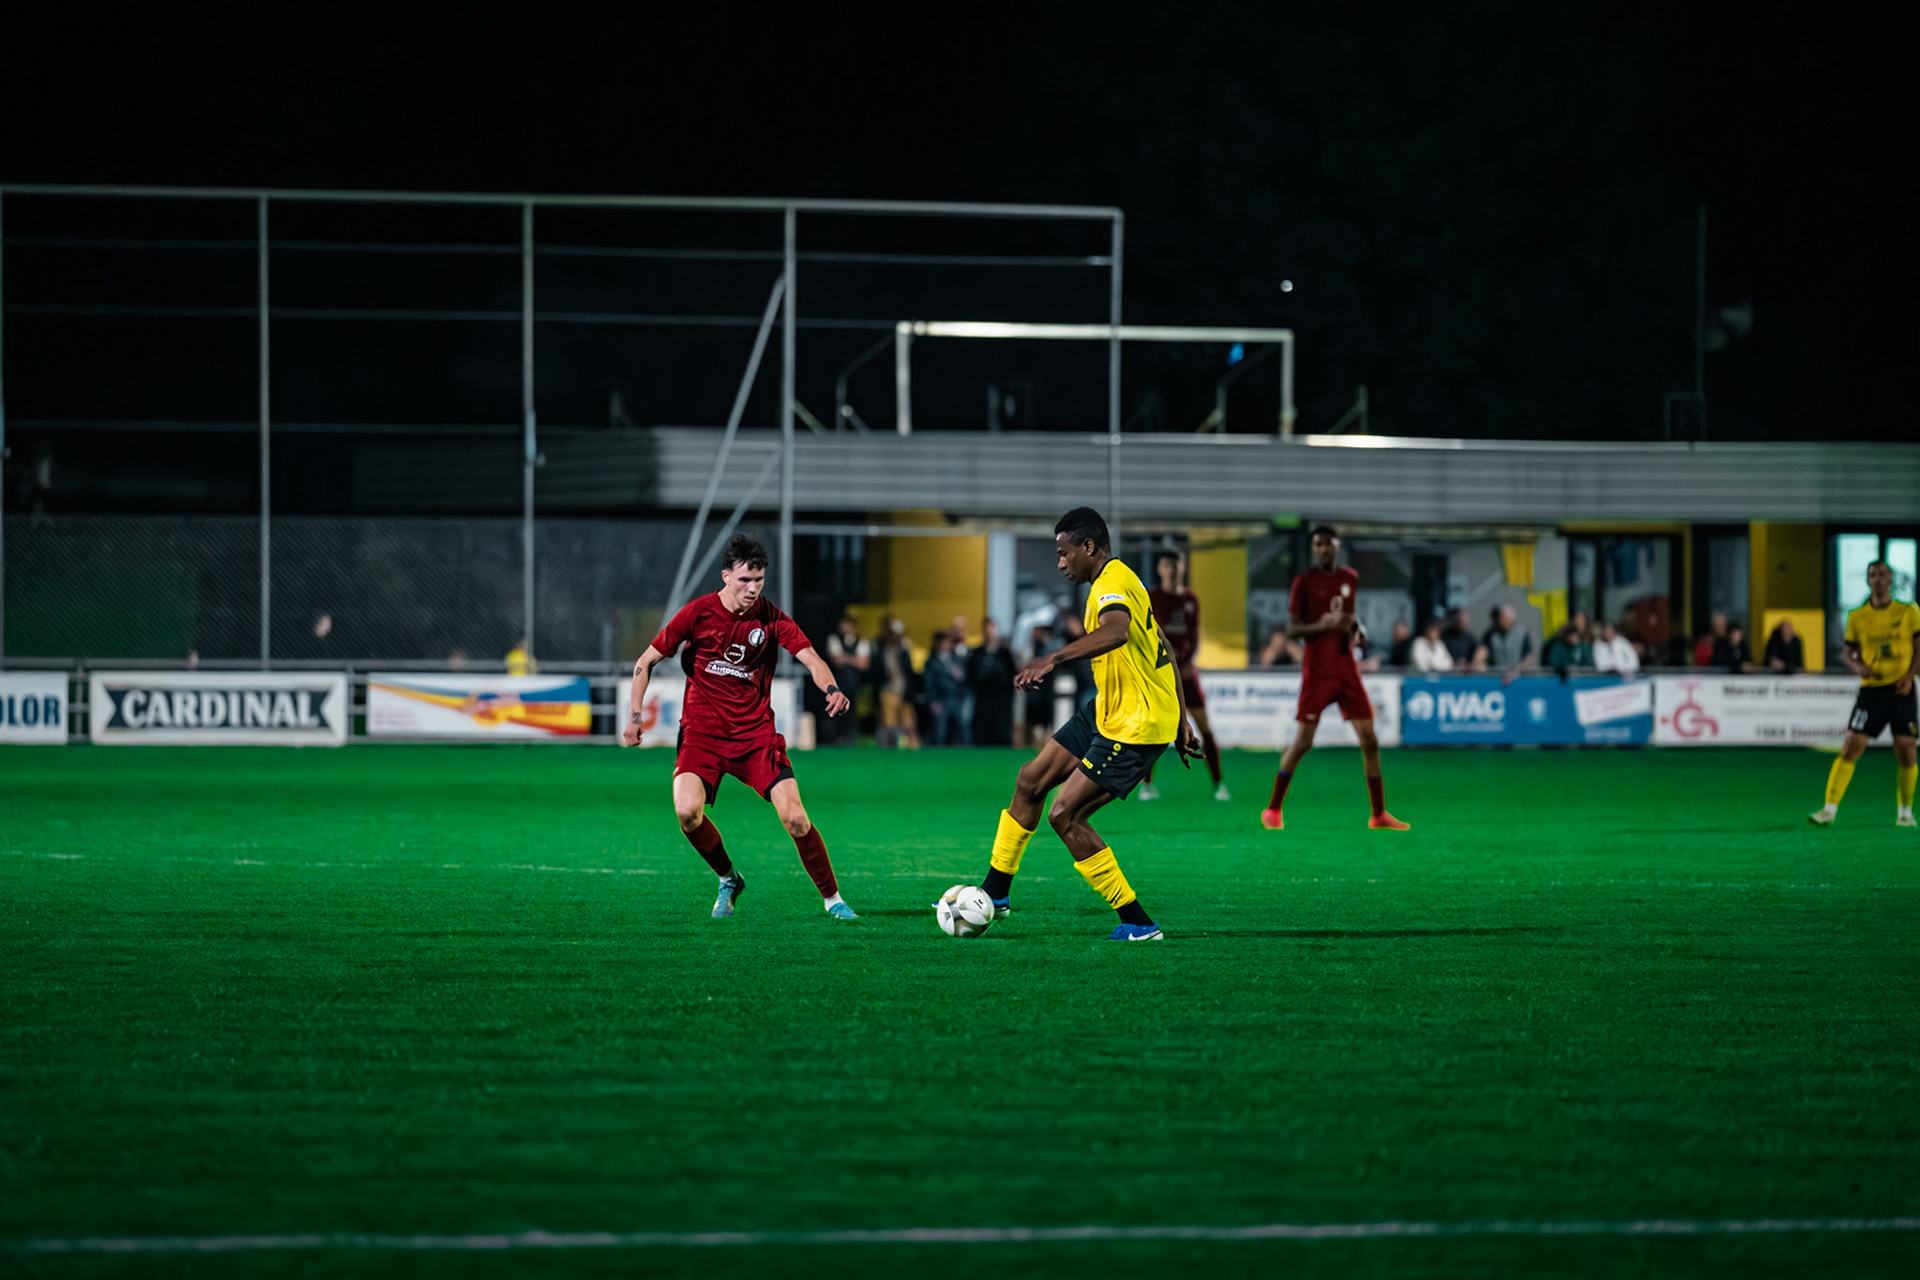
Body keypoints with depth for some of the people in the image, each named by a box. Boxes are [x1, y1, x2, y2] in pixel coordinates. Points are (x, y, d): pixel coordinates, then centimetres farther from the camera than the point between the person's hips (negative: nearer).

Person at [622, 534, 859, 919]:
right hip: (702, 732, -1)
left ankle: (832, 898, 7)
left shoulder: (770, 617, -2)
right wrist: (634, 714, -3)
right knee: (687, 811, -25)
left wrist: (831, 688, -33)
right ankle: (728, 880, 4)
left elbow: (810, 657, -12)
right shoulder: (698, 613, -4)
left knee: (795, 818, -13)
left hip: (756, 732, 1)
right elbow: (646, 661, 5)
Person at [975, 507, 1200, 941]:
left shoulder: (1113, 584, -20)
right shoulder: (1117, 581, 13)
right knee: (1031, 780, 15)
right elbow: (1162, 652, 21)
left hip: (1135, 728, -10)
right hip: (1107, 712, 10)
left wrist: (1053, 658, -54)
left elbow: (1116, 632, -45)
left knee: (1065, 815, -11)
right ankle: (995, 892, 29)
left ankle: (1137, 923, -6)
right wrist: (1180, 723, 25)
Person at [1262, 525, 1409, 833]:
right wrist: (1324, 625, -24)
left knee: (1369, 740, 0)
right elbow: (1292, 629, -8)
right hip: (1317, 670, -5)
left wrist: (1354, 626, 5)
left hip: (1346, 668, 5)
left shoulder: (1350, 579, 11)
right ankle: (1273, 810, 5)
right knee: (1302, 741, -7)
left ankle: (1379, 815, 6)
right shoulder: (1304, 582, -4)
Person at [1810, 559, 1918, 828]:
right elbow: (1848, 652, 11)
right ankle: (1829, 810, -9)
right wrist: (1857, 667, -11)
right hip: (1871, 687, 0)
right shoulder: (1857, 617, 5)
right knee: (1851, 746, -9)